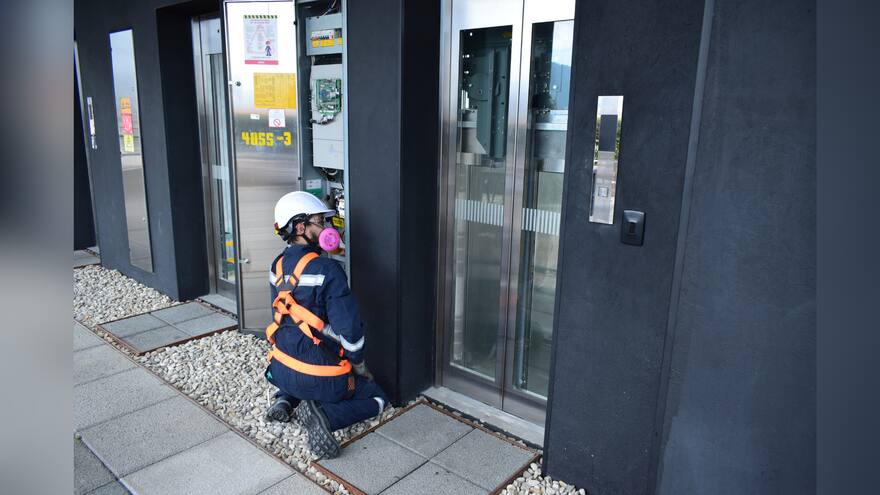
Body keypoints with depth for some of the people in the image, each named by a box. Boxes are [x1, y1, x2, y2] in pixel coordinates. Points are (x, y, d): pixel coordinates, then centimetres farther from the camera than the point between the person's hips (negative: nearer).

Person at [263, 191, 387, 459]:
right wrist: (360, 366, -3)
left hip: (281, 370, 7)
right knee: (377, 397, 15)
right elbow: (349, 328, -21)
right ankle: (325, 415, -10)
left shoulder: (277, 266, 0)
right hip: (320, 378, -7)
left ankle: (285, 401, 13)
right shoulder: (328, 270, -23)